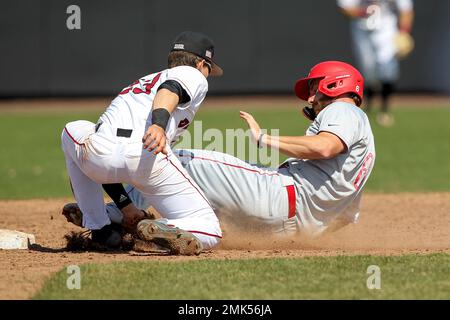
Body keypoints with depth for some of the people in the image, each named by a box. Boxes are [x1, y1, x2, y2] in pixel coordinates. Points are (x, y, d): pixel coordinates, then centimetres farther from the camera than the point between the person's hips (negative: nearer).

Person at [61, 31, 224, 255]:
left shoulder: (140, 82, 39)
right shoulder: (193, 76, 22)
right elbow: (170, 90, -7)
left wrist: (125, 205, 35)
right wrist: (159, 124, -26)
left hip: (97, 154, 5)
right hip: (146, 158, -5)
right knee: (208, 232, 5)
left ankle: (99, 227, 30)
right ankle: (162, 230, -26)